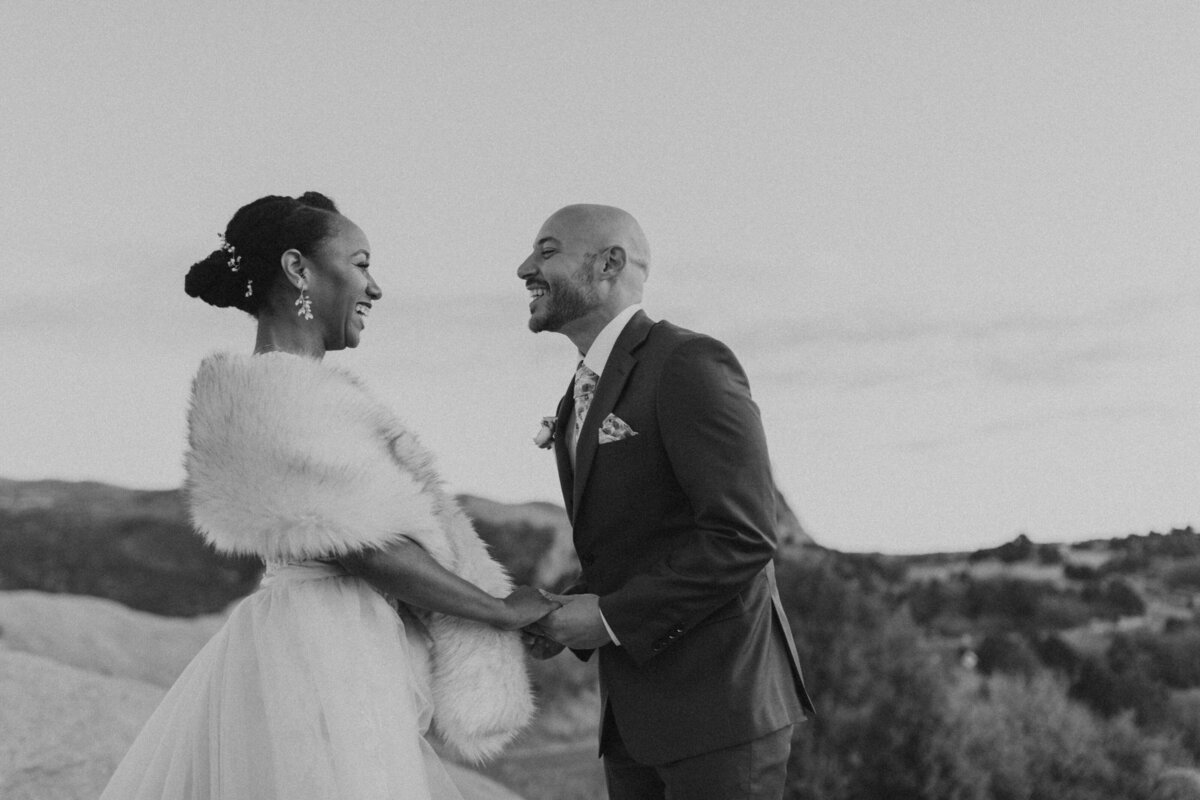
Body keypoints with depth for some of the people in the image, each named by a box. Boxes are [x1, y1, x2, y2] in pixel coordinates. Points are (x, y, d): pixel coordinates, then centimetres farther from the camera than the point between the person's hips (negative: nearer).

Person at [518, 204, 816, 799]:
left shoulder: (688, 365, -11)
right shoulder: (581, 400, 17)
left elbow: (743, 538, -19)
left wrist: (611, 617, -16)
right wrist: (568, 613, 3)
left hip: (719, 705, -8)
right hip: (637, 711, 8)